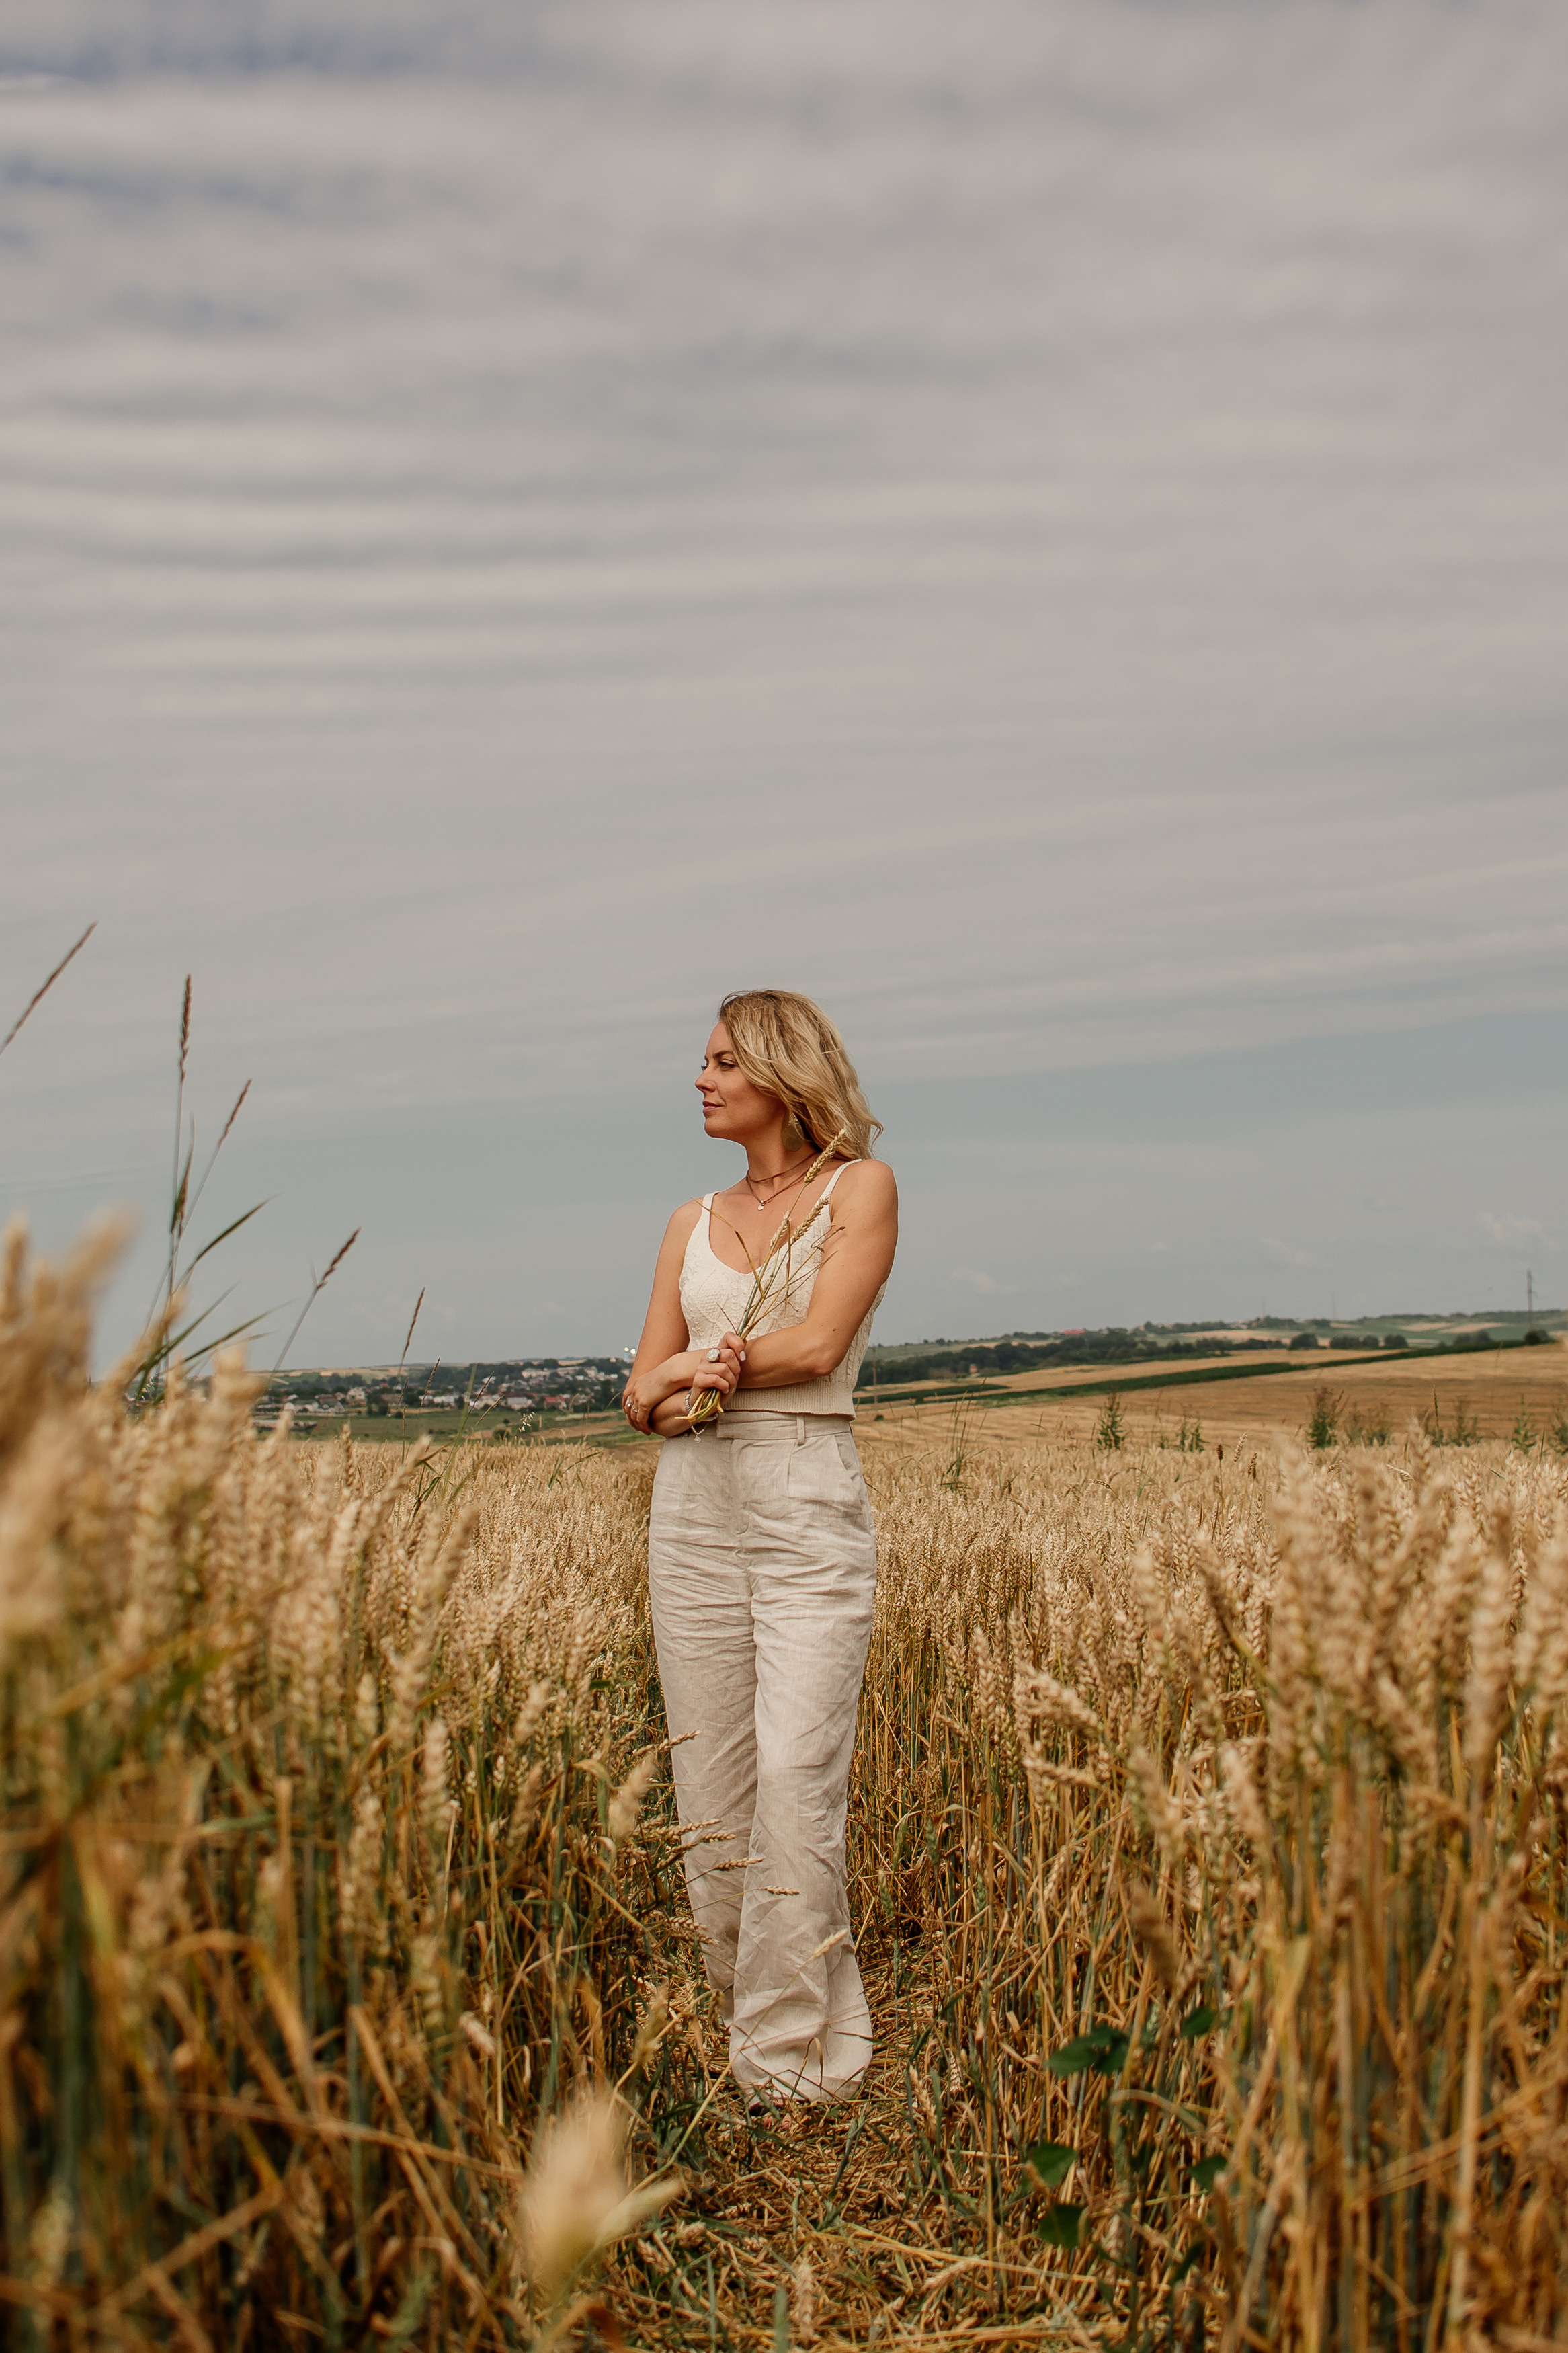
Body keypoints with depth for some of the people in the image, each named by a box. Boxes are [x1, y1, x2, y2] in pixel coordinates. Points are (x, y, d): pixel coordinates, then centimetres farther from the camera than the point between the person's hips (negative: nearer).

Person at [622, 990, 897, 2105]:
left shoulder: (861, 1187, 3)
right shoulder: (694, 1223, 16)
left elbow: (819, 1344, -11)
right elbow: (642, 1396, 11)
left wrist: (690, 1365, -2)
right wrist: (672, 1392, -12)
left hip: (810, 1510, -5)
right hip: (694, 1510, 5)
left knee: (796, 1781, -13)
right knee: (710, 1795, 5)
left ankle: (793, 2066, -3)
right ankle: (748, 2010, 21)